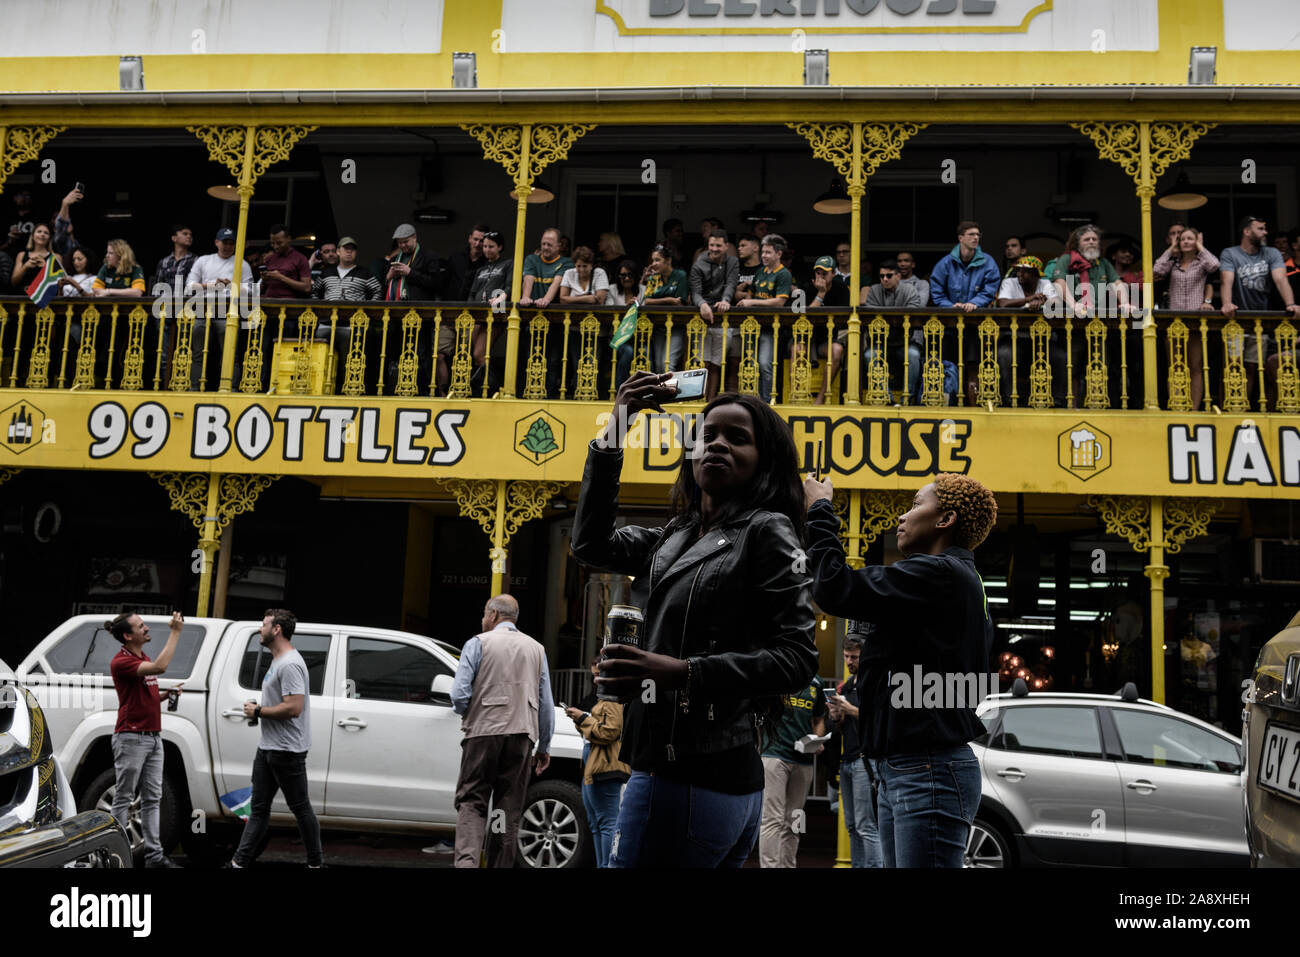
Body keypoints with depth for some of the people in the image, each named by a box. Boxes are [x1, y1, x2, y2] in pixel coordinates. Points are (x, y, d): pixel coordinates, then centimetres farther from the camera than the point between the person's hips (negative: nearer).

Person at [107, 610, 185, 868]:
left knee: (152, 798, 8)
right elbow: (160, 667, -29)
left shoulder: (144, 659, 16)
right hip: (131, 738, -8)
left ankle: (154, 854, 12)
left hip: (153, 737, 8)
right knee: (124, 798, 0)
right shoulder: (121, 662, -13)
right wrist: (175, 631, -25)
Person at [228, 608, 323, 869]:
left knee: (301, 808, 0)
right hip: (267, 748, 11)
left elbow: (293, 708, -27)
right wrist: (258, 709, 10)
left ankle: (316, 862, 11)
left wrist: (258, 711, -16)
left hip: (286, 751, -11)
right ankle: (240, 862, 16)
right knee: (258, 808, 12)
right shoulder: (277, 661, 17)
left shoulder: (290, 664, -19)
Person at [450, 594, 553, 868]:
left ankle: (466, 861, -17)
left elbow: (459, 694, -8)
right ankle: (501, 864, 6)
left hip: (484, 732, -3)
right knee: (510, 808, 8)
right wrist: (544, 747, 17)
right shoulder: (536, 649, 15)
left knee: (471, 801, 1)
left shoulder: (478, 643, 1)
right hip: (522, 734, 3)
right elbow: (546, 704, 12)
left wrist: (463, 711, 14)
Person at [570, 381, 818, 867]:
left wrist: (683, 673, -25)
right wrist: (613, 433, 9)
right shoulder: (677, 535, 14)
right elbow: (591, 544, 13)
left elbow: (797, 657, -13)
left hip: (690, 779, -7)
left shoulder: (767, 531, -8)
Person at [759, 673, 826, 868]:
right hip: (775, 755, -5)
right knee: (773, 820, -8)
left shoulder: (815, 683, 13)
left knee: (793, 823, 10)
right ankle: (769, 865, -6)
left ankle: (788, 865, 17)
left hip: (804, 760, 5)